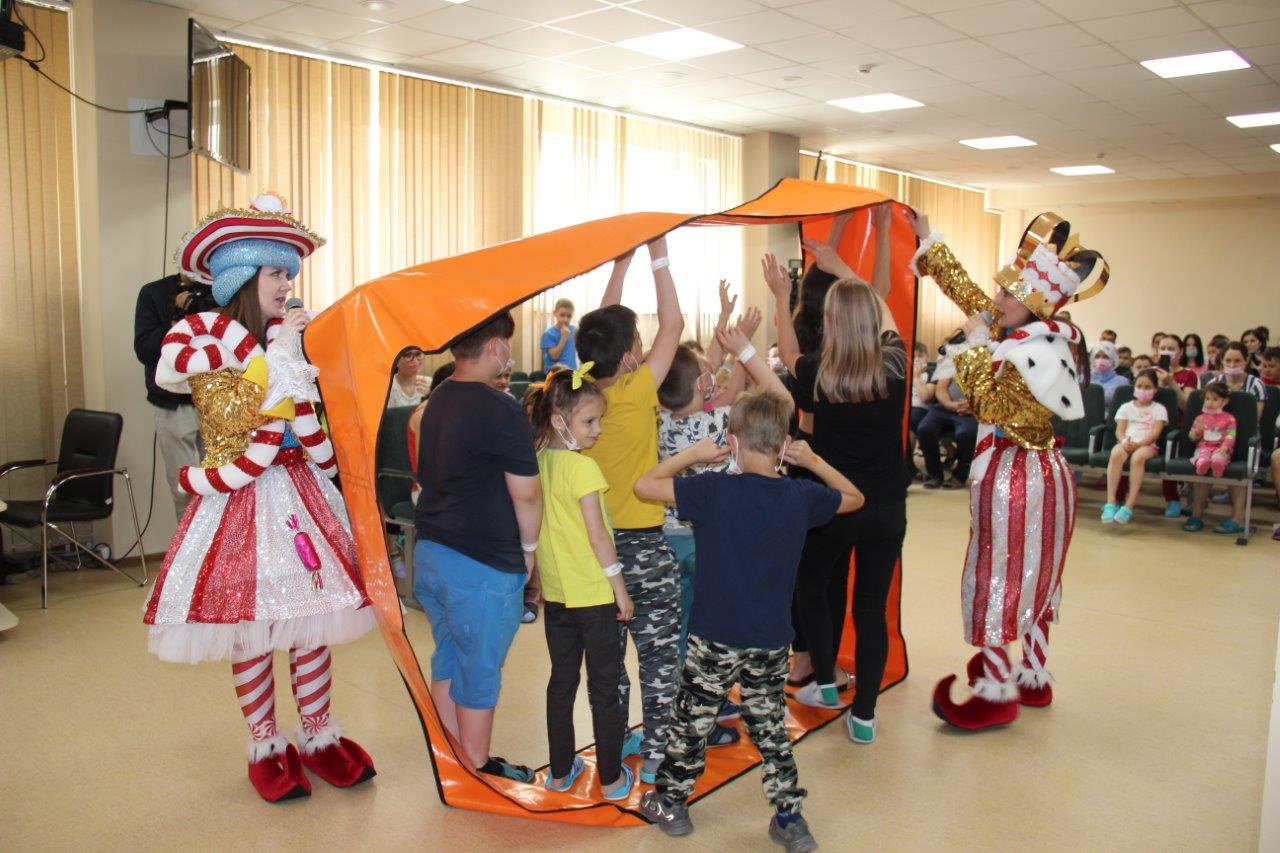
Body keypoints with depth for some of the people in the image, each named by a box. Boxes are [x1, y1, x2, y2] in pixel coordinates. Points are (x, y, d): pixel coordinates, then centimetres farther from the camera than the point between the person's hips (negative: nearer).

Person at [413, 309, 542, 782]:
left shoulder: (437, 400, 7)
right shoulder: (502, 412, -19)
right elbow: (525, 495, -17)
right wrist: (529, 548, 0)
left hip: (429, 551, 8)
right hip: (483, 564, -8)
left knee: (447, 658, 20)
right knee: (480, 672, 7)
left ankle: (452, 759, 35)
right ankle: (478, 769, 23)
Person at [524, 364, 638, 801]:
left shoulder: (537, 462, 2)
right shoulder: (582, 468, -18)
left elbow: (535, 523, 8)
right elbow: (598, 535, -17)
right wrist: (621, 588, -9)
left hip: (555, 592, 7)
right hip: (593, 593, -6)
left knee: (561, 682, 16)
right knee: (604, 687, 6)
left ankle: (561, 771, 28)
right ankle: (611, 778, 17)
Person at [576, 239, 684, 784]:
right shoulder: (635, 393, -18)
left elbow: (604, 327, 9)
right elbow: (672, 326, -9)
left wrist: (621, 261, 13)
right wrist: (658, 255, -3)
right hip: (642, 547, -6)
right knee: (659, 654, 8)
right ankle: (657, 754, 17)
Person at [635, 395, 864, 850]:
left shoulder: (714, 489, -18)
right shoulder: (801, 495, -6)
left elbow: (644, 485, -12)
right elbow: (854, 497, 14)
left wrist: (693, 454, -3)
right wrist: (813, 461, 11)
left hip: (714, 638, -3)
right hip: (771, 642, 3)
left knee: (692, 721, 15)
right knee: (771, 728, 18)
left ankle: (671, 803, 31)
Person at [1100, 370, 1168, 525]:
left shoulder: (1159, 409, 12)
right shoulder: (1126, 407, 19)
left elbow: (1155, 434, -2)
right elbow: (1119, 431, 6)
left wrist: (1137, 443, -20)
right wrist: (1124, 442, -18)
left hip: (1147, 445, -2)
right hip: (1126, 443, 2)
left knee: (1138, 457, -38)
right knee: (1116, 453, -35)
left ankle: (1129, 506, -40)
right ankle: (1110, 502, -39)